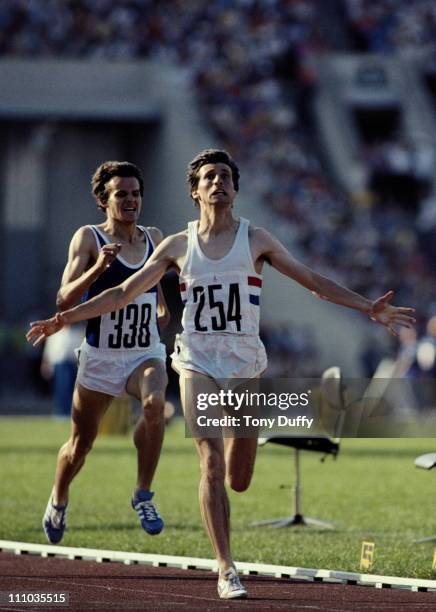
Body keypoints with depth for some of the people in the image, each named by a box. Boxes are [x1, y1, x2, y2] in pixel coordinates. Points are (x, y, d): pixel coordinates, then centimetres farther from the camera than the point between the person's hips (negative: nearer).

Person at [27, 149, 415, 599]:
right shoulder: (178, 246, 6)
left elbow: (315, 283, 6)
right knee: (211, 465, -16)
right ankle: (226, 571, -13)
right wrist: (63, 320, 4)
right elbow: (123, 294, 10)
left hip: (244, 362, 1)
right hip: (197, 360, 0)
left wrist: (370, 309, -3)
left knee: (238, 480, 2)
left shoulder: (256, 241, 4)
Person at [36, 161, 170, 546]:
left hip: (146, 354, 2)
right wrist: (97, 268, -34)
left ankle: (144, 495, -21)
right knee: (80, 444, 11)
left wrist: (163, 308, 8)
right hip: (100, 357, -2)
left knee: (155, 403, -32)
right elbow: (65, 299, -19)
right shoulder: (88, 238, -9)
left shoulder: (154, 239, 4)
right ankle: (58, 501, 42)